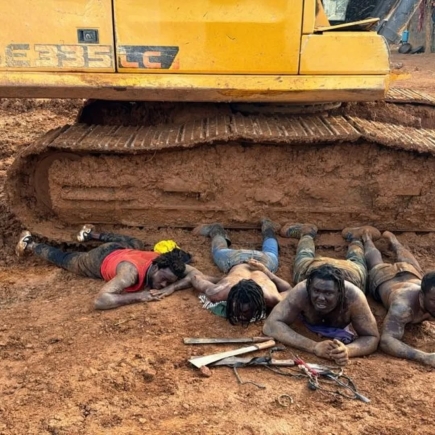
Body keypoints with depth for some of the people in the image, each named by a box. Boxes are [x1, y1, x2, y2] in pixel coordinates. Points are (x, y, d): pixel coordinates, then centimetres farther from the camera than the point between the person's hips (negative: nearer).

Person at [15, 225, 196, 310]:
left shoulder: (166, 264, -32)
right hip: (100, 260, -5)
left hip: (121, 251, 5)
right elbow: (99, 301, -53)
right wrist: (138, 296, -54)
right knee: (63, 258, 23)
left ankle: (92, 234, 58)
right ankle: (30, 244, 50)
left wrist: (172, 287, -41)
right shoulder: (131, 271, -48)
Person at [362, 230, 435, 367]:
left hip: (411, 275, 3)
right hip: (383, 279, -3)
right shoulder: (404, 305, -56)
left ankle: (392, 239, 68)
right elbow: (386, 341, -66)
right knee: (376, 263, 35)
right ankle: (367, 239, 64)